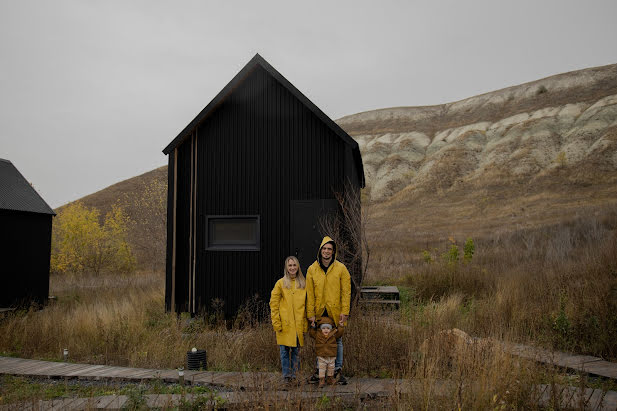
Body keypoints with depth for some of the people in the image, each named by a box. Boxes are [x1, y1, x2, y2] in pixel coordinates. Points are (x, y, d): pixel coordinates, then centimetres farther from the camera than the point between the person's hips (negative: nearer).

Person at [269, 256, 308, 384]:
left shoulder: (303, 283, 9)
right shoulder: (281, 283, 0)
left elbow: (306, 304, 11)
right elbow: (273, 304, -2)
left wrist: (305, 322, 4)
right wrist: (276, 323, -8)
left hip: (298, 324, 2)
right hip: (285, 324, -2)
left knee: (295, 350, 8)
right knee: (285, 350, 1)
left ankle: (294, 374, 19)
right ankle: (286, 375, 13)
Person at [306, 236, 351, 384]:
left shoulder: (341, 268, -3)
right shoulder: (312, 269, 1)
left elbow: (346, 292, -3)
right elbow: (310, 293, 2)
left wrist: (344, 312, -10)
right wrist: (310, 314, -4)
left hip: (335, 312, -1)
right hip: (319, 312, 1)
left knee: (337, 341, 8)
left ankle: (337, 370, 18)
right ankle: (319, 370, 21)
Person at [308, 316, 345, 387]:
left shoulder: (333, 334, -1)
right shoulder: (317, 334, -1)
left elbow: (340, 332, -2)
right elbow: (311, 332, 7)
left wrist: (341, 325, -12)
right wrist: (312, 326, -4)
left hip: (331, 357, 1)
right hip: (321, 357, -1)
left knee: (331, 369, 14)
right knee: (322, 369, -2)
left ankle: (331, 380, 28)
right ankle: (322, 381, 5)